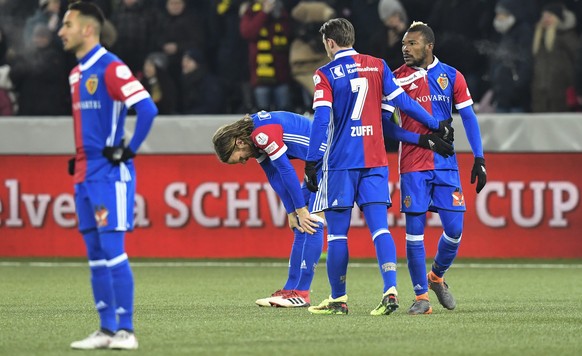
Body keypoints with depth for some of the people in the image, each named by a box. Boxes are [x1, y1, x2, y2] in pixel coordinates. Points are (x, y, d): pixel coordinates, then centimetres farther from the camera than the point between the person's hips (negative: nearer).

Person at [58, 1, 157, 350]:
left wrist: (129, 151, -15)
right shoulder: (76, 73, 16)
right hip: (84, 174, 9)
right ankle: (106, 329, 10)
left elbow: (147, 109, -20)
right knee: (95, 254, 7)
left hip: (110, 173, -9)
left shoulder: (110, 68, -12)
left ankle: (125, 330, -9)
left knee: (113, 250, -10)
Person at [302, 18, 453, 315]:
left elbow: (321, 119, -11)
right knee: (379, 227, -1)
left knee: (337, 232, 4)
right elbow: (402, 101, 5)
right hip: (375, 162, 3)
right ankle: (390, 290, -17)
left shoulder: (325, 74, -3)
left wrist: (311, 164, -10)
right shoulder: (377, 65, 8)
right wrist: (436, 126, 16)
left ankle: (338, 299, 10)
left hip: (340, 162, -3)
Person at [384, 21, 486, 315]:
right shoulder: (397, 78, 1)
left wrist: (479, 159, 0)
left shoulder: (451, 76, 4)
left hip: (446, 165, 1)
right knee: (414, 231, -4)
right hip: (412, 166, -1)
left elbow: (469, 118, 7)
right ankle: (421, 296, 3)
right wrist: (421, 139, -15)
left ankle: (436, 277, 23)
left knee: (454, 229, -4)